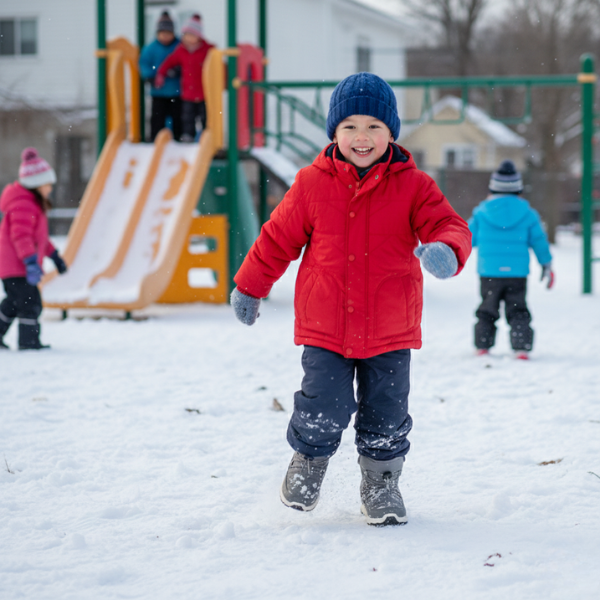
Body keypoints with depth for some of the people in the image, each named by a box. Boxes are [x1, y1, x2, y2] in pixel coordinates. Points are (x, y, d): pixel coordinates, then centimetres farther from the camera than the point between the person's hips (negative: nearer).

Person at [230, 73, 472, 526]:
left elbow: (449, 225, -12)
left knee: (386, 416, 7)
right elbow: (278, 237, 9)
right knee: (323, 411, -7)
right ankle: (309, 460, 24)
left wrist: (445, 251, -36)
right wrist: (249, 287, 16)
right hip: (324, 329, 0)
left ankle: (382, 482, 30)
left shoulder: (413, 185, -3)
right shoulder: (313, 184, -1)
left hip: (390, 332, 1)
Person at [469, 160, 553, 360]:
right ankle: (521, 347, -4)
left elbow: (469, 238, 6)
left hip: (489, 272, 0)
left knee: (487, 310, 14)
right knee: (518, 310, 7)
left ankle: (483, 346, 13)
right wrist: (547, 265, 16)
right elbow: (539, 240, 3)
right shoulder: (527, 213, -2)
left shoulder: (482, 212, -2)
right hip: (517, 272, 0)